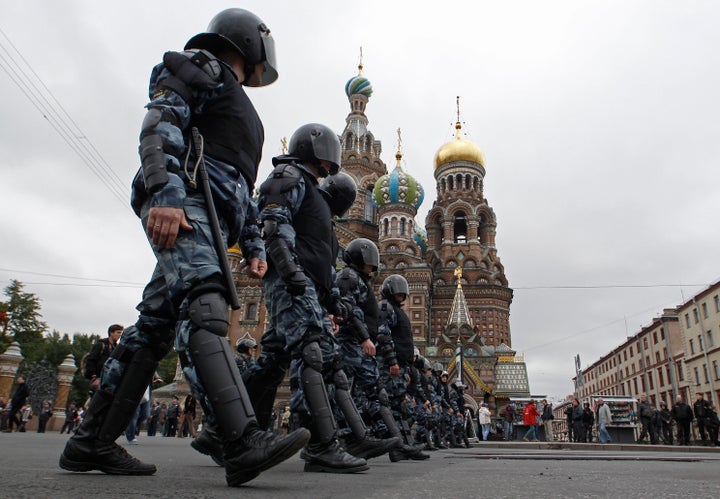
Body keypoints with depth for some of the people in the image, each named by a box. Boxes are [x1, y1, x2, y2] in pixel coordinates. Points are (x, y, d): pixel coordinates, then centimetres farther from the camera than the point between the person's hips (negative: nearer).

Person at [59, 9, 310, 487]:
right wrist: (165, 193, -23)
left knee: (155, 326, 3)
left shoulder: (243, 111, 37)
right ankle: (244, 443, -36)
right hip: (184, 200, -9)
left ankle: (92, 444, 8)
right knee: (204, 310, -25)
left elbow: (245, 190, 31)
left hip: (212, 217, 9)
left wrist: (254, 245, 19)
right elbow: (159, 124, -7)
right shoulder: (201, 67, 12)